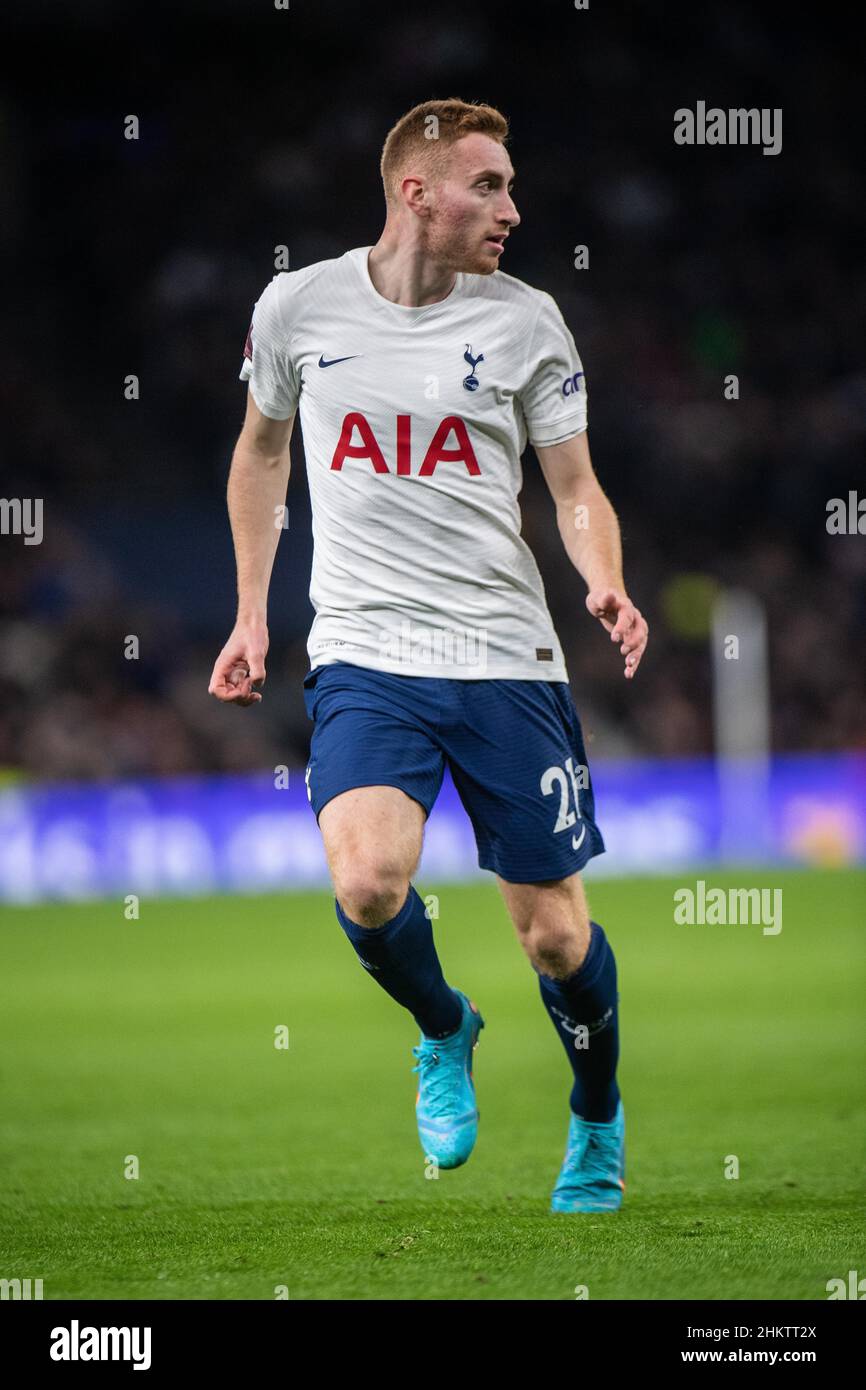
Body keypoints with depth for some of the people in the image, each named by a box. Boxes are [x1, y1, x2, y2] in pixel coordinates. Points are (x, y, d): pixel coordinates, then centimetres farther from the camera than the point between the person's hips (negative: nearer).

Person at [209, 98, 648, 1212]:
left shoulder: (526, 320, 0)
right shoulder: (298, 306, 1)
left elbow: (575, 487, 5)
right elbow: (262, 449, 19)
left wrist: (605, 582, -16)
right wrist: (250, 614, 17)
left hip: (508, 659, 0)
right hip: (363, 657, 0)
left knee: (554, 932, 1)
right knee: (368, 883, -25)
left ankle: (598, 1126, 30)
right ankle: (443, 1032, 9)